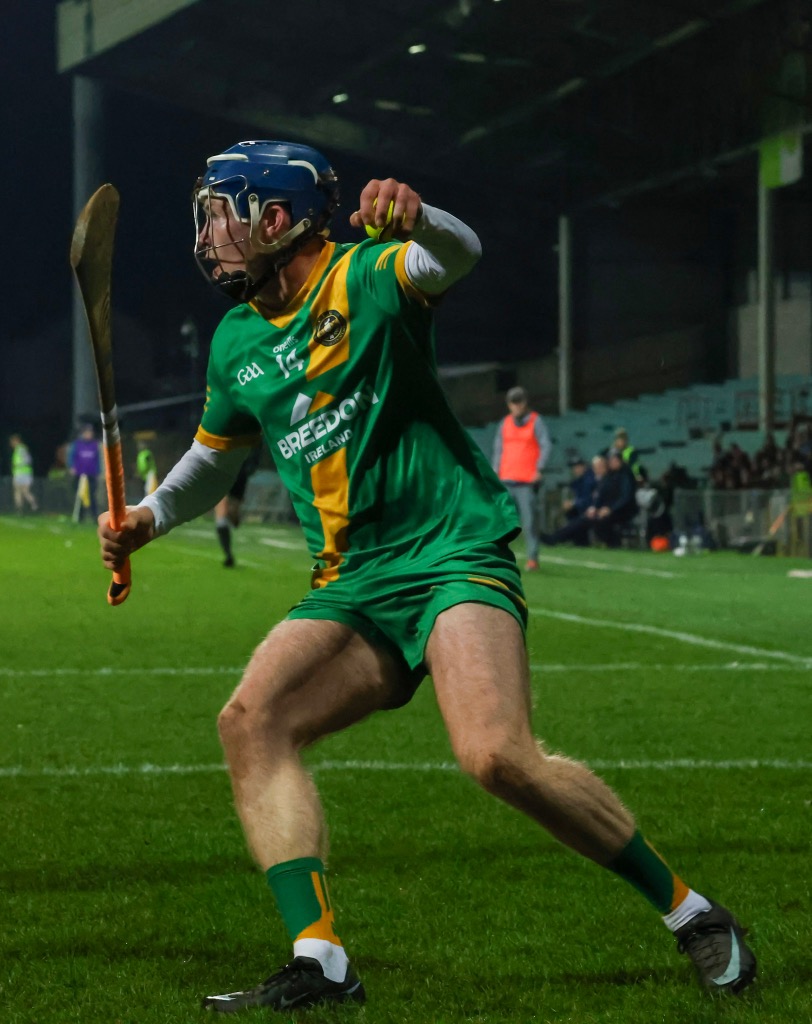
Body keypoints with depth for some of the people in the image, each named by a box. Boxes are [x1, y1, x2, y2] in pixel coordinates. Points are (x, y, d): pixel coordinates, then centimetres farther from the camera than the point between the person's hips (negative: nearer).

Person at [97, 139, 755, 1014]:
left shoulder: (366, 277, -6)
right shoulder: (235, 343, 13)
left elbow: (456, 256, -29)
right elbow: (215, 456, 32)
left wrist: (415, 220, -50)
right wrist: (149, 516, 17)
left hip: (456, 556, -7)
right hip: (353, 586, 7)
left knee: (497, 756, -25)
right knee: (250, 721, -17)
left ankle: (689, 912, -7)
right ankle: (318, 963, -21)